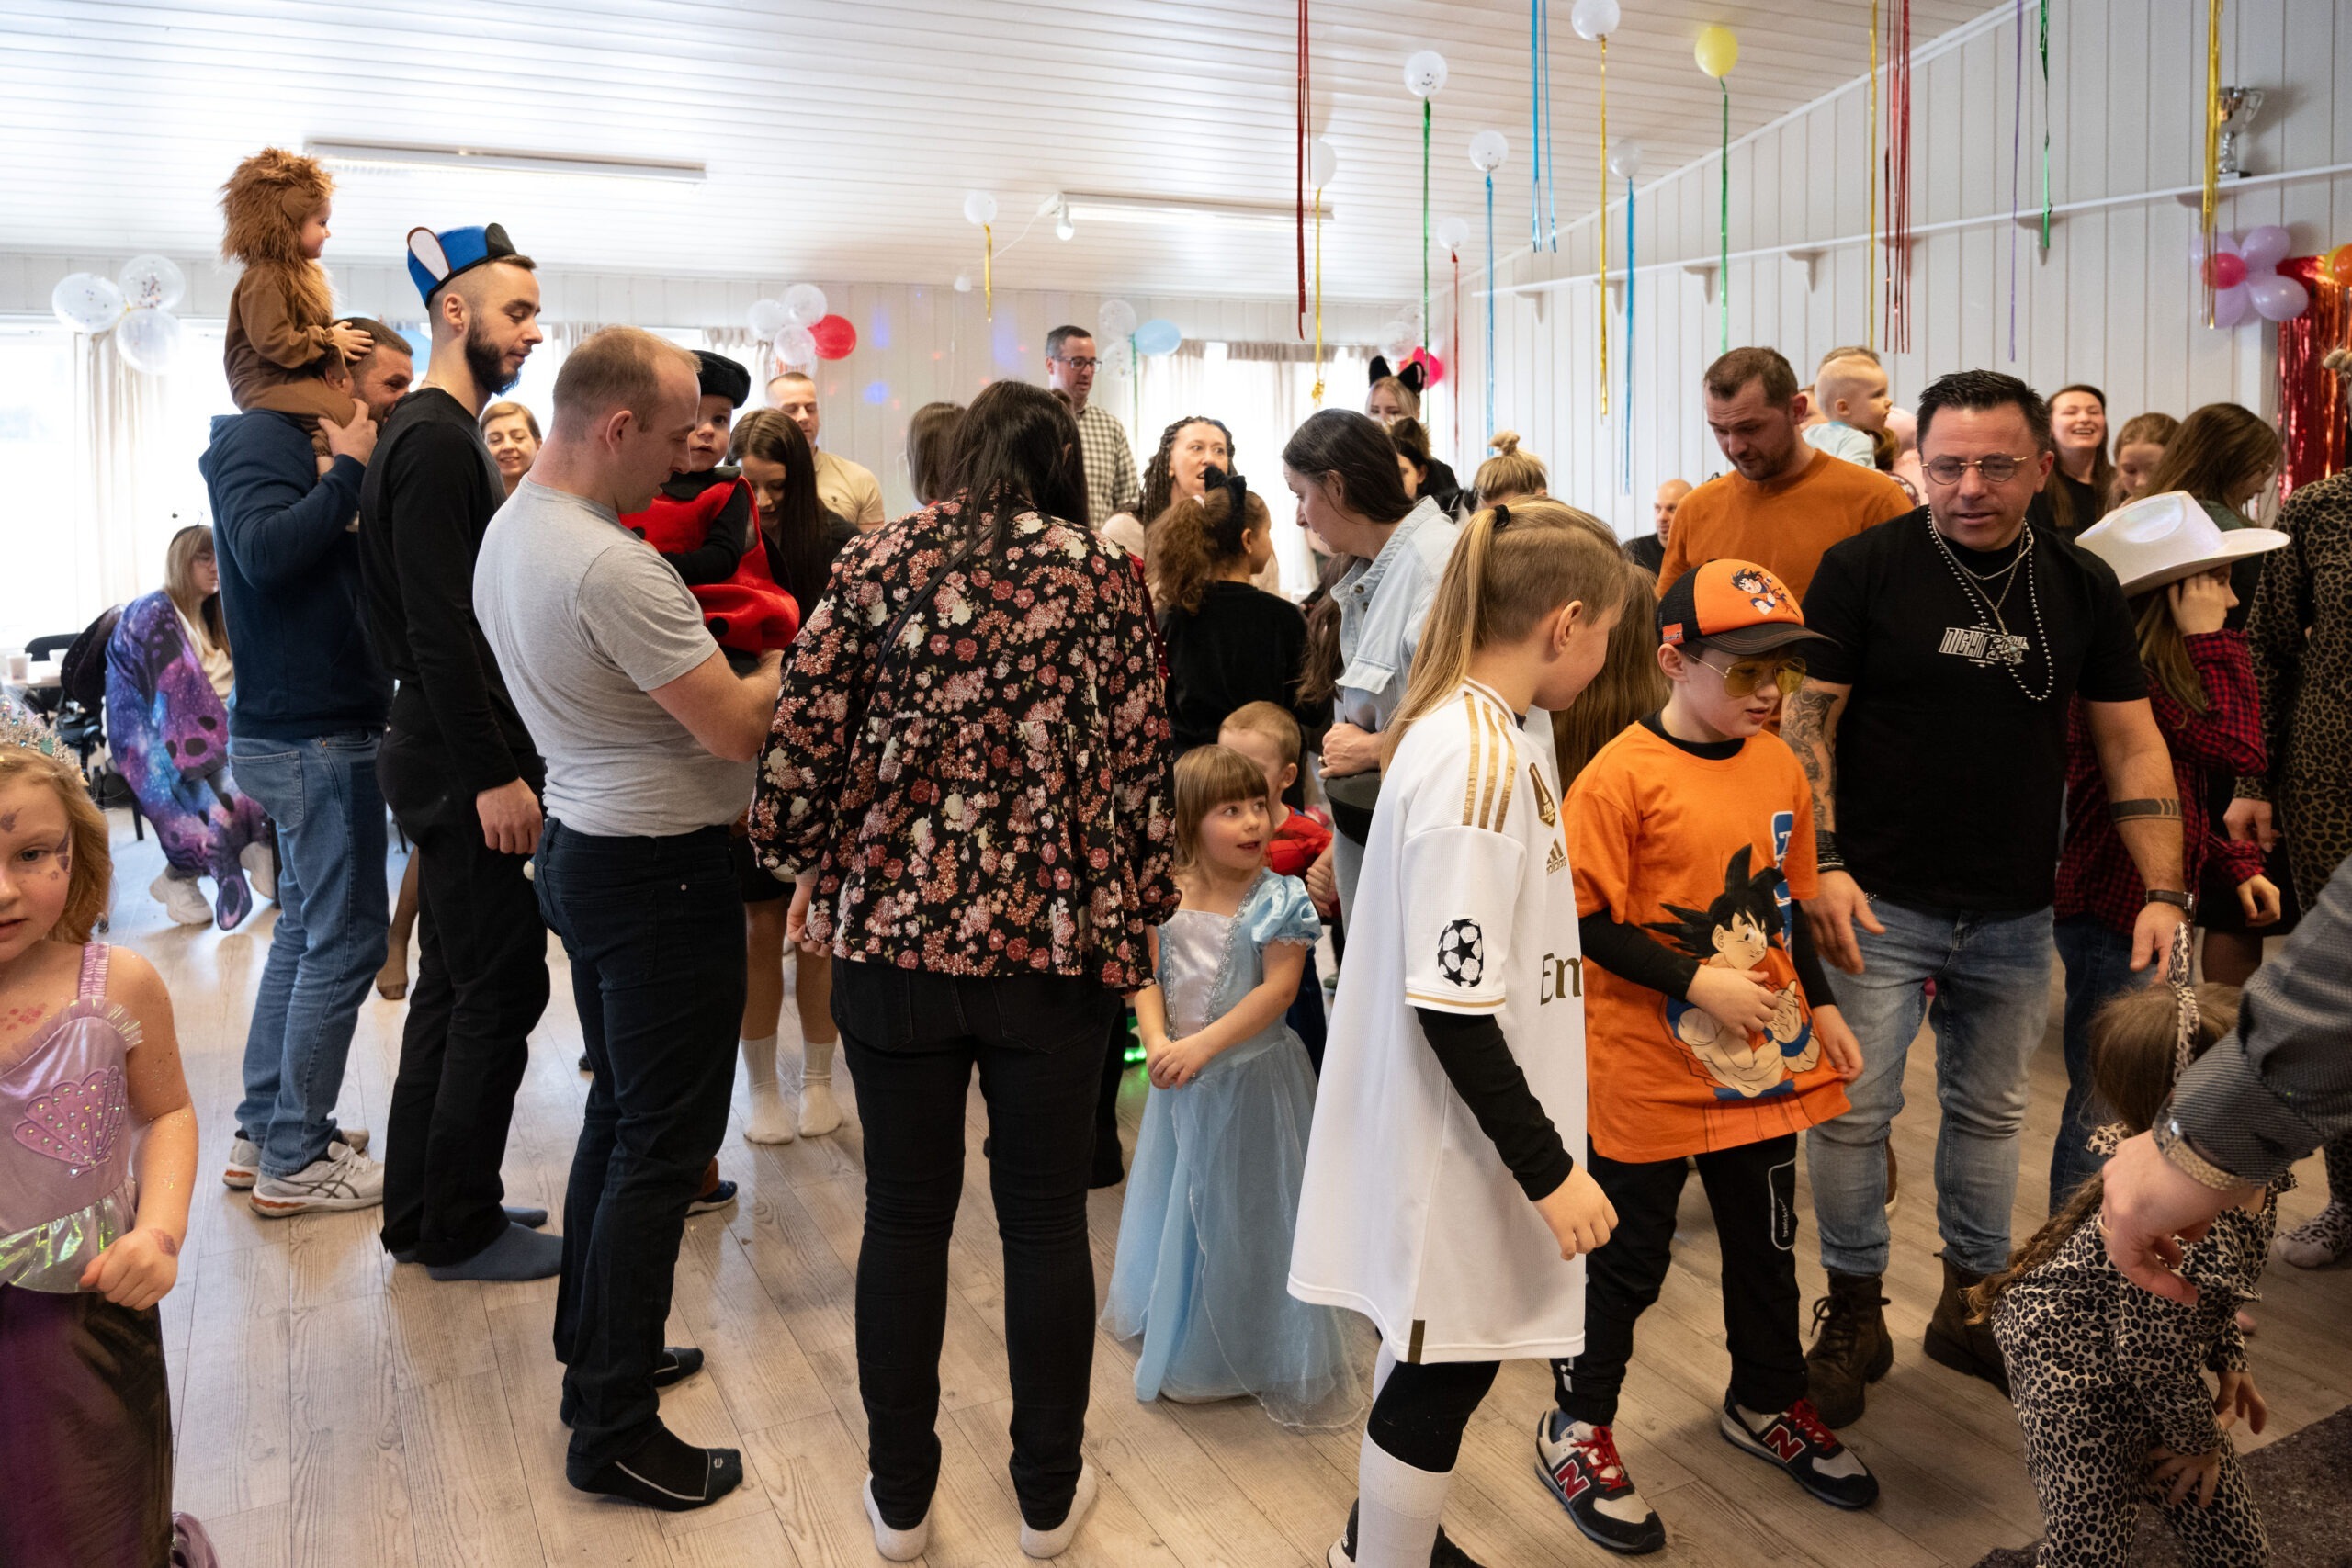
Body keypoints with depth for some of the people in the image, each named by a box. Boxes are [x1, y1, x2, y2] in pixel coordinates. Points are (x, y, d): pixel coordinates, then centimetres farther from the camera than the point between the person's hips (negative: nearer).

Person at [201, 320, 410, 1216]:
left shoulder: (303, 451, 20)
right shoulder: (260, 440, -9)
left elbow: (346, 572, 16)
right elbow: (266, 551, -27)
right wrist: (348, 473, -17)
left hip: (306, 731, 10)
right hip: (313, 736, -10)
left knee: (307, 930, 15)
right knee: (344, 940, -6)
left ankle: (263, 1134, 25)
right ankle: (295, 1163, 3)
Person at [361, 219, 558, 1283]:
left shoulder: (439, 433, 17)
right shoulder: (435, 442, -15)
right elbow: (439, 628, -23)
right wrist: (494, 773, -23)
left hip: (448, 757, 11)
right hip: (463, 764, -11)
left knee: (455, 983, 15)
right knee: (502, 986, -3)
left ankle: (423, 1211, 26)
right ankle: (460, 1229, 9)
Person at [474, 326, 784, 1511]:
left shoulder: (507, 532, 7)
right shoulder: (611, 566, -25)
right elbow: (737, 727, -22)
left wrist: (729, 657, 6)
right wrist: (795, 659, -4)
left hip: (582, 845, 10)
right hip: (658, 870, -10)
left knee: (619, 1111, 21)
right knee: (664, 1145, 0)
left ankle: (596, 1351, 35)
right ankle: (614, 1432, 9)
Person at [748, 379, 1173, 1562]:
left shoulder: (878, 561, 2)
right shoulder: (1103, 575, 2)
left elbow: (805, 732, -1)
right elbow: (1140, 756, 0)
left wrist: (809, 865, 14)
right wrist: (1140, 906, 12)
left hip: (892, 928, 1)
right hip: (1057, 934, 0)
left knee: (904, 1217, 13)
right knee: (1045, 1220, 12)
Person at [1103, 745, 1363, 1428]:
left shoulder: (1279, 899, -14)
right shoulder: (1165, 893, -2)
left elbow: (1279, 989, -20)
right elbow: (1145, 978, -3)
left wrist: (1204, 1044, -26)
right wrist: (1157, 1041, -21)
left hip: (1251, 1078, -5)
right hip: (1181, 1082, 5)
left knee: (1245, 1213, 4)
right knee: (1179, 1206, 20)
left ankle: (1262, 1359, 22)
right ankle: (1176, 1339, 42)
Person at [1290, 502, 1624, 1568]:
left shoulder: (1469, 733, 6)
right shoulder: (1480, 758, -25)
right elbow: (1451, 1004, -26)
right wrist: (1546, 1166, -19)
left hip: (1466, 1128, 10)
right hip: (1461, 1142, -10)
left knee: (1431, 1349, 24)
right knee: (1445, 1370, 7)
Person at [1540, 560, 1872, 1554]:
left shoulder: (1780, 768, 3)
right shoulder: (1624, 774, -17)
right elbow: (1583, 919, -18)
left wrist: (1821, 1007, 11)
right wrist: (1699, 984, -20)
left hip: (1765, 1059, 6)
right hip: (1649, 1071, -6)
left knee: (1766, 1241, 21)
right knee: (1628, 1257, 8)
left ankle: (1766, 1403, 44)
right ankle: (1576, 1427, 28)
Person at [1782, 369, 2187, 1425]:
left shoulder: (2081, 587, 3)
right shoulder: (1864, 568, -7)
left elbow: (2131, 744, 5)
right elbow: (1807, 719, -8)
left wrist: (2165, 892, -4)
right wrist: (1824, 863, -19)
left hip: (2015, 912, 4)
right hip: (1881, 902, -3)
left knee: (1990, 1111, 15)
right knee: (1853, 1110, 1)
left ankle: (1971, 1305, 33)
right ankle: (1854, 1316, 19)